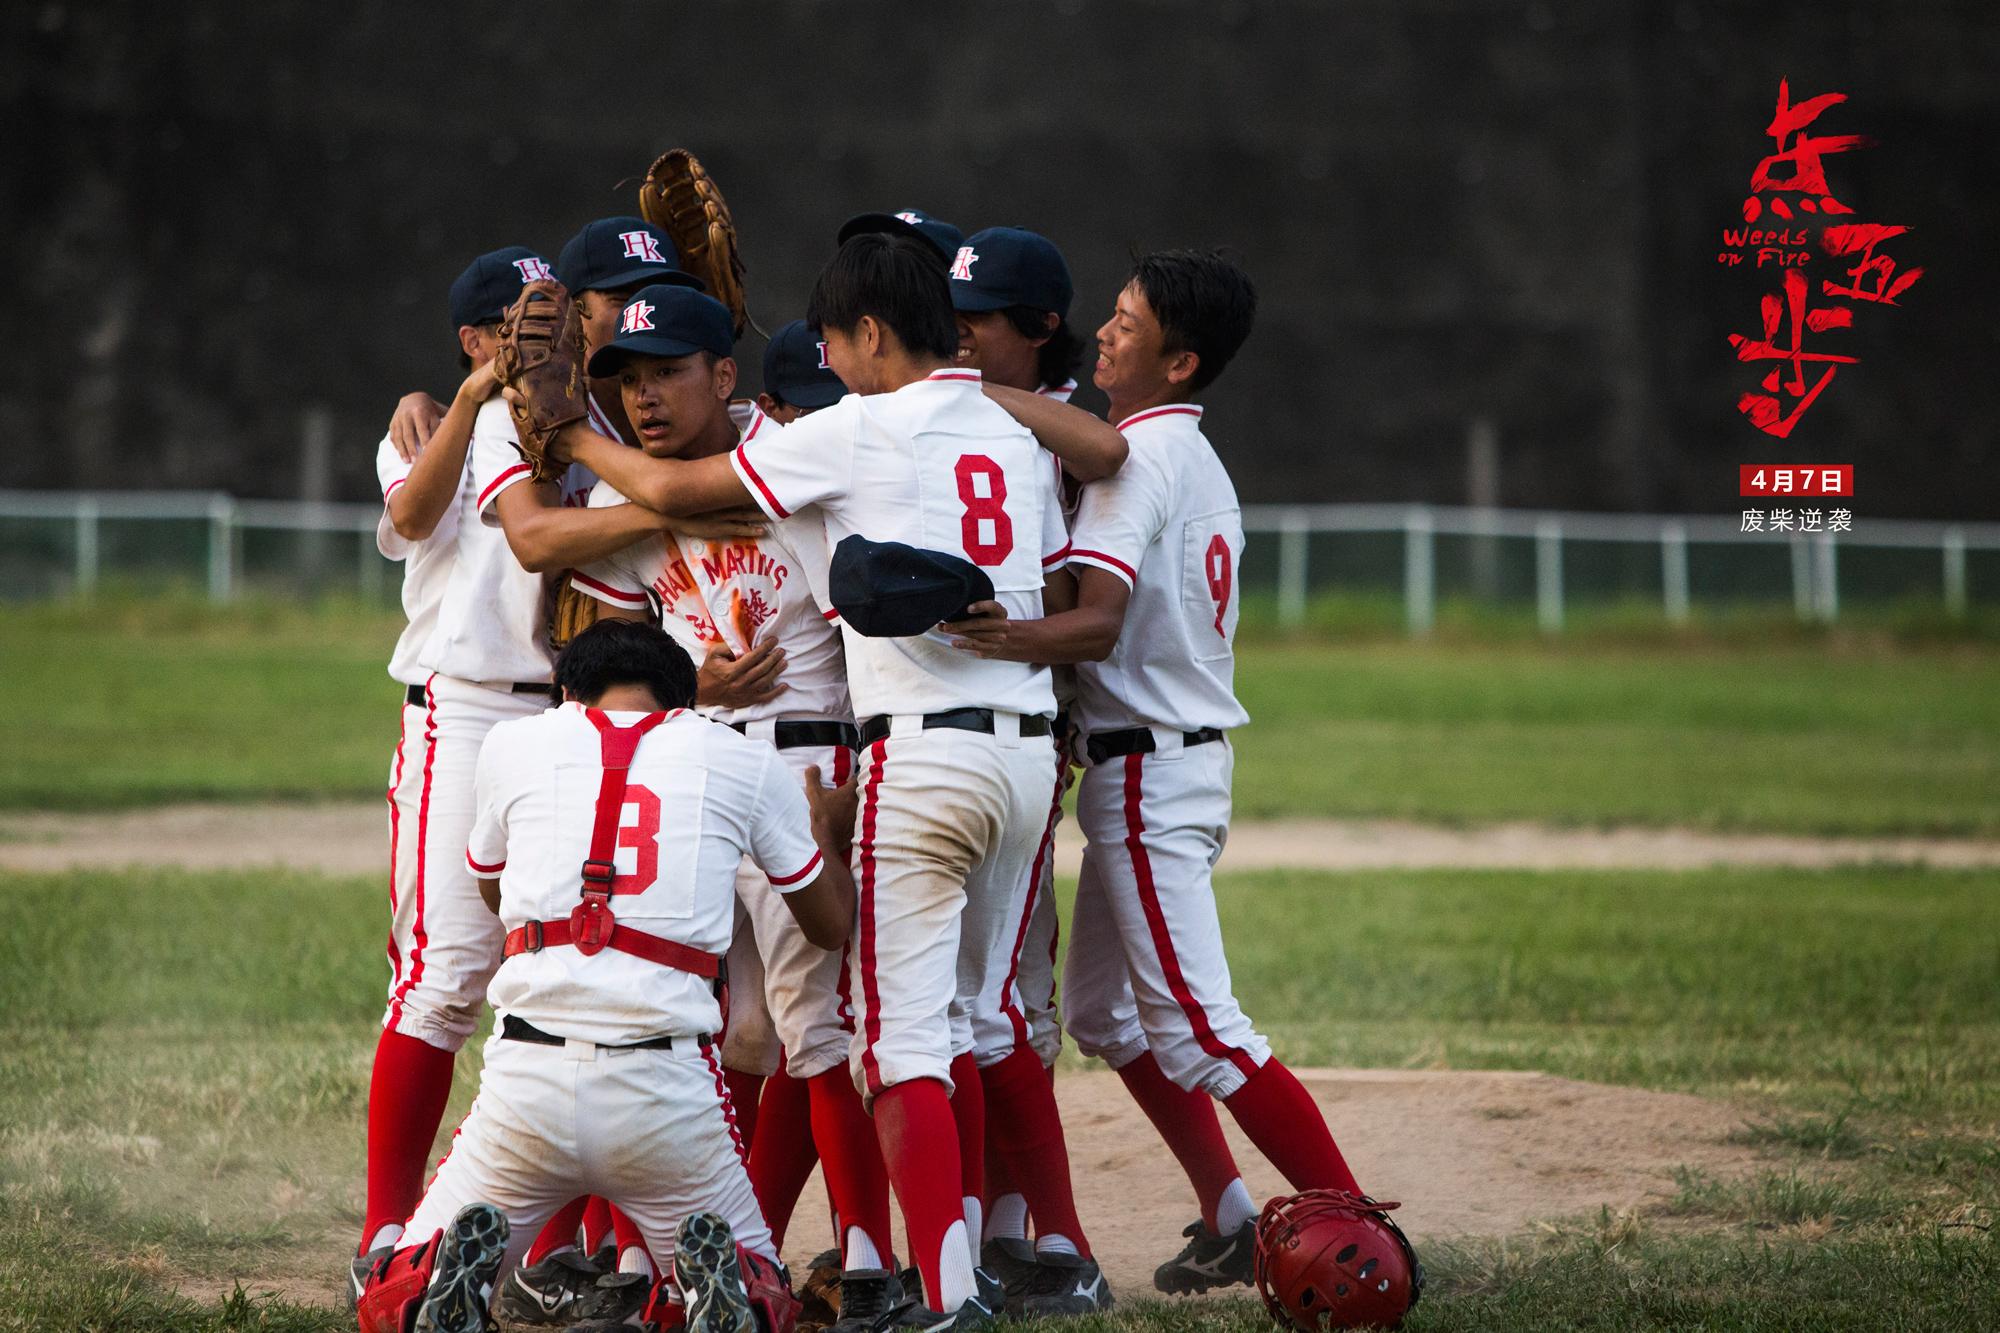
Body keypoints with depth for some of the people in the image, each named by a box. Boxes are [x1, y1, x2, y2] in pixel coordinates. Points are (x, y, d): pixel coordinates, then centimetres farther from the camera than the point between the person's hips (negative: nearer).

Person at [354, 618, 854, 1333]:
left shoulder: (512, 745, 12)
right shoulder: (745, 763, 10)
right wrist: (828, 832, 46)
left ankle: (467, 1262, -17)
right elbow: (830, 926, 25)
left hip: (527, 1085, 0)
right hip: (667, 1087, 0)